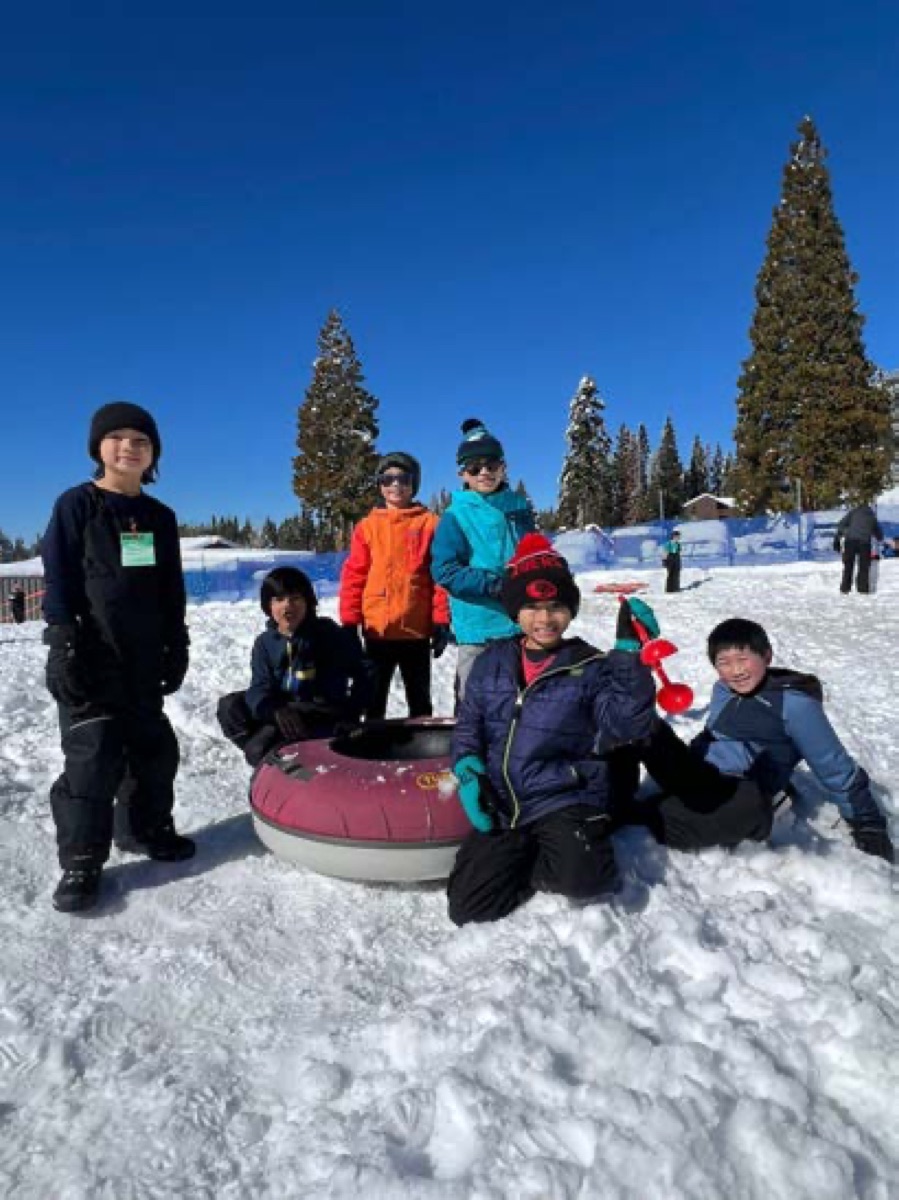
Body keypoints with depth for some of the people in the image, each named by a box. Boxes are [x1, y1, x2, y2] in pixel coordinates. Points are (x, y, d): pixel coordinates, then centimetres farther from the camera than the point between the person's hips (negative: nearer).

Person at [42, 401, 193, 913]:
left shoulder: (160, 517, 12)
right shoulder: (77, 505, -2)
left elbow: (172, 590, 14)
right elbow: (58, 580, -7)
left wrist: (177, 646, 10)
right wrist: (66, 645, -14)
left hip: (145, 657, 5)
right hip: (92, 656, -5)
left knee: (153, 746, 12)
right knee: (93, 754, -5)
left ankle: (145, 828, 30)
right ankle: (81, 861, 5)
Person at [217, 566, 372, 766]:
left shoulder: (331, 635, -10)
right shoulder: (265, 643, 2)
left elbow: (364, 674, -4)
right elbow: (260, 688, -8)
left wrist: (350, 714, -13)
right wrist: (276, 712, -31)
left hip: (325, 718, -6)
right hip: (286, 713, 6)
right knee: (230, 707, -10)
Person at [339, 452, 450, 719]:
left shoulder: (429, 523, 0)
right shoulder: (368, 526, 3)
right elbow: (354, 575, 2)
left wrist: (441, 621, -6)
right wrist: (349, 622, -3)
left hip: (417, 629, -1)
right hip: (377, 630, 1)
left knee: (419, 699, 13)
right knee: (374, 698, 14)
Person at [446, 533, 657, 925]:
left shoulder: (591, 667, -6)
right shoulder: (493, 661, 4)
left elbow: (627, 726, -22)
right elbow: (468, 725, 11)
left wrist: (630, 653, -31)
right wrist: (469, 774, -6)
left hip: (566, 800, -3)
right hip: (502, 805, 3)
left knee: (580, 877, -32)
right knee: (467, 908, -6)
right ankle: (525, 857, 20)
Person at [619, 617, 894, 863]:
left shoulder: (794, 703, -9)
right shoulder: (722, 689, 9)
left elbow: (836, 768, -3)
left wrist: (868, 825, 0)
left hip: (742, 797, -5)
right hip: (696, 776, 6)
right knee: (649, 727, -13)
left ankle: (632, 815, -29)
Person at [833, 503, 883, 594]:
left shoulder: (853, 512, 19)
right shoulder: (872, 516, 25)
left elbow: (841, 525, 6)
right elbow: (879, 533, 34)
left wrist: (837, 539, 4)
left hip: (850, 540, 0)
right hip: (865, 542, 1)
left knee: (848, 566, 5)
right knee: (864, 566, 8)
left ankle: (845, 588, 1)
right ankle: (863, 588, 2)